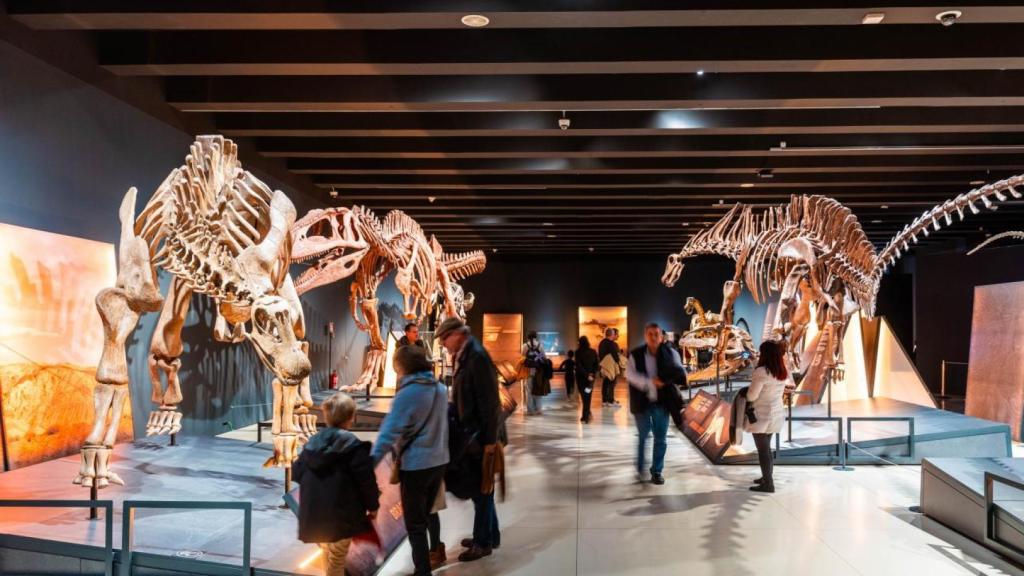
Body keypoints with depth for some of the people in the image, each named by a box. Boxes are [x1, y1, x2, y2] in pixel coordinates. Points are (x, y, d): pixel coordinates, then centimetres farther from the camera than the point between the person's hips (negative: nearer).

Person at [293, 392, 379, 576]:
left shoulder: (312, 442, 4)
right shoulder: (355, 447, -14)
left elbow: (297, 472, 11)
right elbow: (366, 481, -13)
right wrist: (373, 505, 3)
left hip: (315, 515, 6)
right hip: (341, 516, -6)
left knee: (327, 554, 24)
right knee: (337, 559, 6)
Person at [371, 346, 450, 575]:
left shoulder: (407, 393, -19)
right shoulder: (440, 388, 1)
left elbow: (390, 430, -21)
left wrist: (371, 461, -20)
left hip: (415, 465, -7)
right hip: (439, 461, 7)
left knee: (415, 523, 4)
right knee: (429, 510, 28)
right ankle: (436, 551, 46)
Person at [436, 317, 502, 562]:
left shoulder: (477, 357, -21)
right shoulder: (464, 356, 8)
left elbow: (489, 402, -22)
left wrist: (490, 440, -21)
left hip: (480, 434, -9)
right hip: (470, 432, 9)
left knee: (480, 487, 4)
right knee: (479, 486, 19)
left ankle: (484, 542, 18)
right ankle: (489, 535, 33)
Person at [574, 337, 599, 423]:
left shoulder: (578, 352, -10)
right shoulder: (593, 352, 1)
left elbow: (579, 366, -16)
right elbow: (596, 365, -1)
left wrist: (586, 375, -14)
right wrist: (593, 374, -5)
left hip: (581, 377, -3)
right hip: (591, 377, 3)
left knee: (584, 396, 8)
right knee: (588, 396, 11)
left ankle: (586, 415, 8)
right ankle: (586, 416, 8)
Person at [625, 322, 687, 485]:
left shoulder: (670, 353, -1)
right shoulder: (636, 354, -4)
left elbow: (681, 374, -4)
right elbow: (630, 374, -15)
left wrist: (663, 379, -23)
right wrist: (650, 382, -26)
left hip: (662, 403, 1)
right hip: (643, 402, -1)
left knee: (660, 439, 7)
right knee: (643, 437, 10)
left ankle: (657, 471, 18)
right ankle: (640, 469, 25)